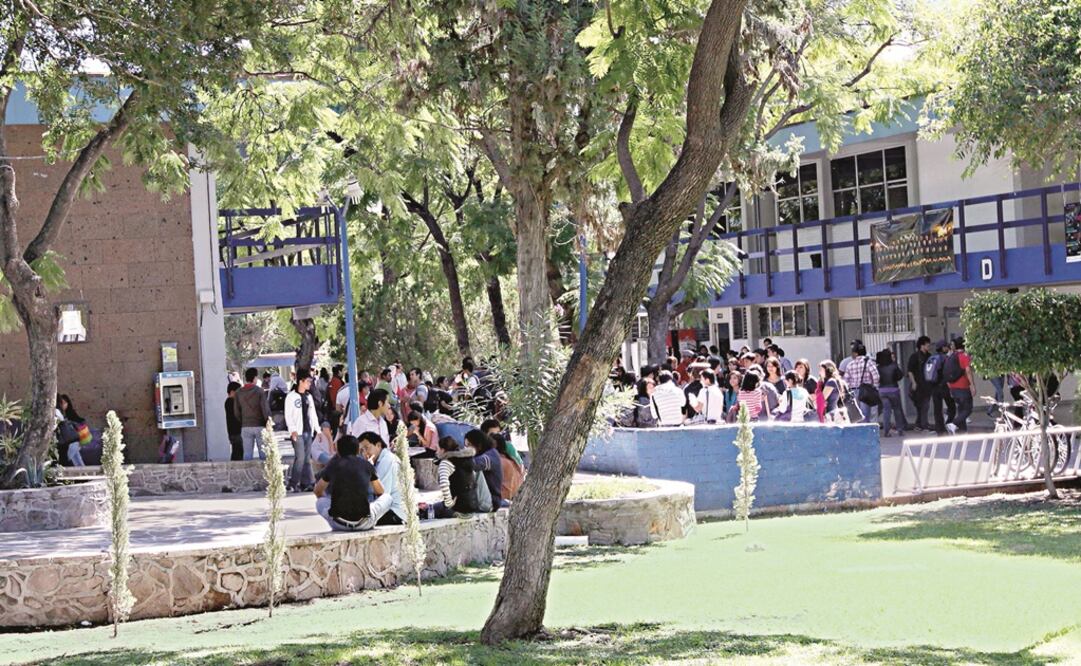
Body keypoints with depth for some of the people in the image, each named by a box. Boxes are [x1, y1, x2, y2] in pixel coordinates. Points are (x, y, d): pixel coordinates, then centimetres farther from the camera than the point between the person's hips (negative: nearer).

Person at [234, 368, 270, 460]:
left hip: (245, 427, 3)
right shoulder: (259, 391, -9)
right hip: (259, 426, -3)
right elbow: (265, 408, -11)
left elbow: (236, 412, 5)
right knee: (263, 453, 3)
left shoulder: (239, 392, 2)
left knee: (247, 453, 5)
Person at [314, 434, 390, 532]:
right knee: (387, 498, 23)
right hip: (363, 523, -1)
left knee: (320, 502, 31)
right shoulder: (366, 465, 7)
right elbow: (380, 492, 22)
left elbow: (318, 492, 23)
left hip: (339, 523, 1)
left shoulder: (333, 464, 9)